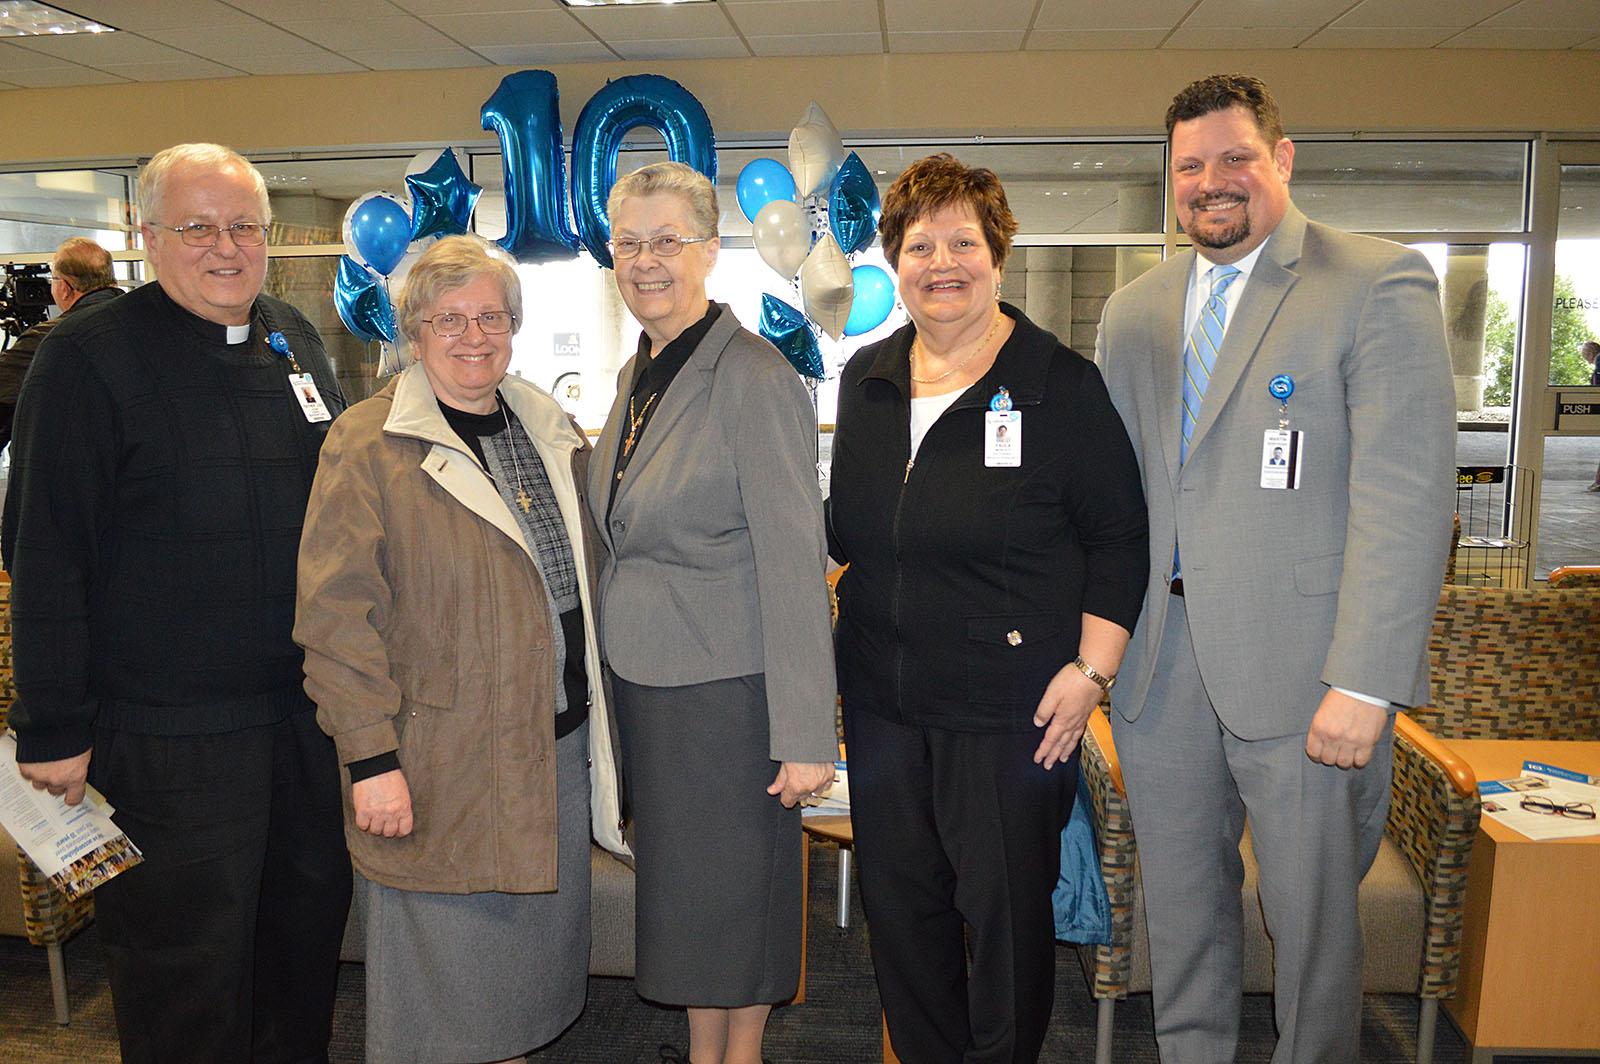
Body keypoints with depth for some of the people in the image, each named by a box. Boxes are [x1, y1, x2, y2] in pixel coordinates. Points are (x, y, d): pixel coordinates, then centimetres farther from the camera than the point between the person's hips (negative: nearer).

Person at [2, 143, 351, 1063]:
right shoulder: (88, 357, -10)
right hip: (167, 731, -6)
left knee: (312, 914, 19)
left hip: (310, 708, 6)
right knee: (188, 958, 7)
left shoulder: (300, 340, 9)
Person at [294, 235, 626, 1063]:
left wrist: (594, 714, 15)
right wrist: (371, 758, -16)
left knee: (538, 941, 18)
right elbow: (336, 615, -13)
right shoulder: (369, 445, -9)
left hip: (559, 744, 6)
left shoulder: (554, 433, 9)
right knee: (442, 959, 8)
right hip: (440, 759, -5)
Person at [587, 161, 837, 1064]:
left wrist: (805, 734, -20)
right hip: (647, 683, 8)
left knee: (735, 894, 8)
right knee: (683, 889, 18)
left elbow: (795, 564, -18)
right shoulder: (639, 376, 11)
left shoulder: (753, 377, -15)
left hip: (728, 687, -8)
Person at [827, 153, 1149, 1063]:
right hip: (883, 701, 5)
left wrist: (1091, 669, -11)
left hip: (1011, 713, -5)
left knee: (1007, 913, 7)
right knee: (899, 905, 16)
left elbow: (1119, 538, -6)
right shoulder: (867, 381, 8)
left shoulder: (1062, 385, -7)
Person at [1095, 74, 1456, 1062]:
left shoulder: (1380, 284, -6)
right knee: (1181, 903, 17)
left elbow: (1407, 496, -13)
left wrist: (1364, 684, -19)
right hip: (1162, 660, 5)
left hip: (1302, 665, -5)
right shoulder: (1134, 311, 12)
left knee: (1313, 912, 10)